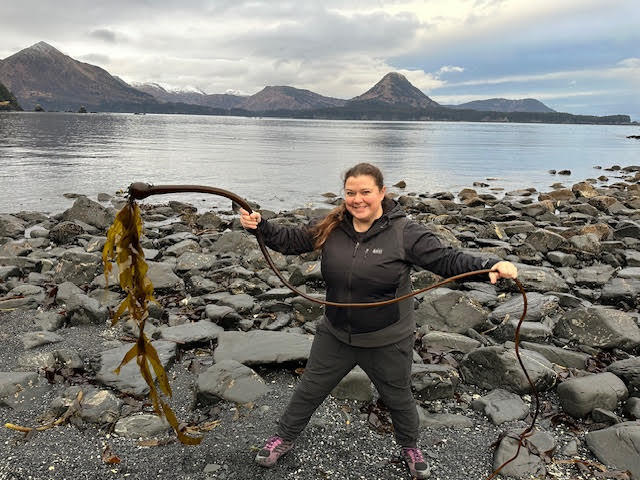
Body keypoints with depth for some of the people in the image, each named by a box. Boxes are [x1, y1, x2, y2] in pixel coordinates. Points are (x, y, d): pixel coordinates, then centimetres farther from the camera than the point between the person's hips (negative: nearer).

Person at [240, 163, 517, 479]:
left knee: (398, 399, 22)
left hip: (387, 342, -2)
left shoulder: (404, 232, -18)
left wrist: (491, 267, -35)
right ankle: (283, 439, 45)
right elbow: (290, 240, 2)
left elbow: (447, 260, -20)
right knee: (309, 391, 19)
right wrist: (259, 226, -12)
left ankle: (409, 448, 53)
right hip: (335, 335, 3)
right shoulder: (331, 228, -8)